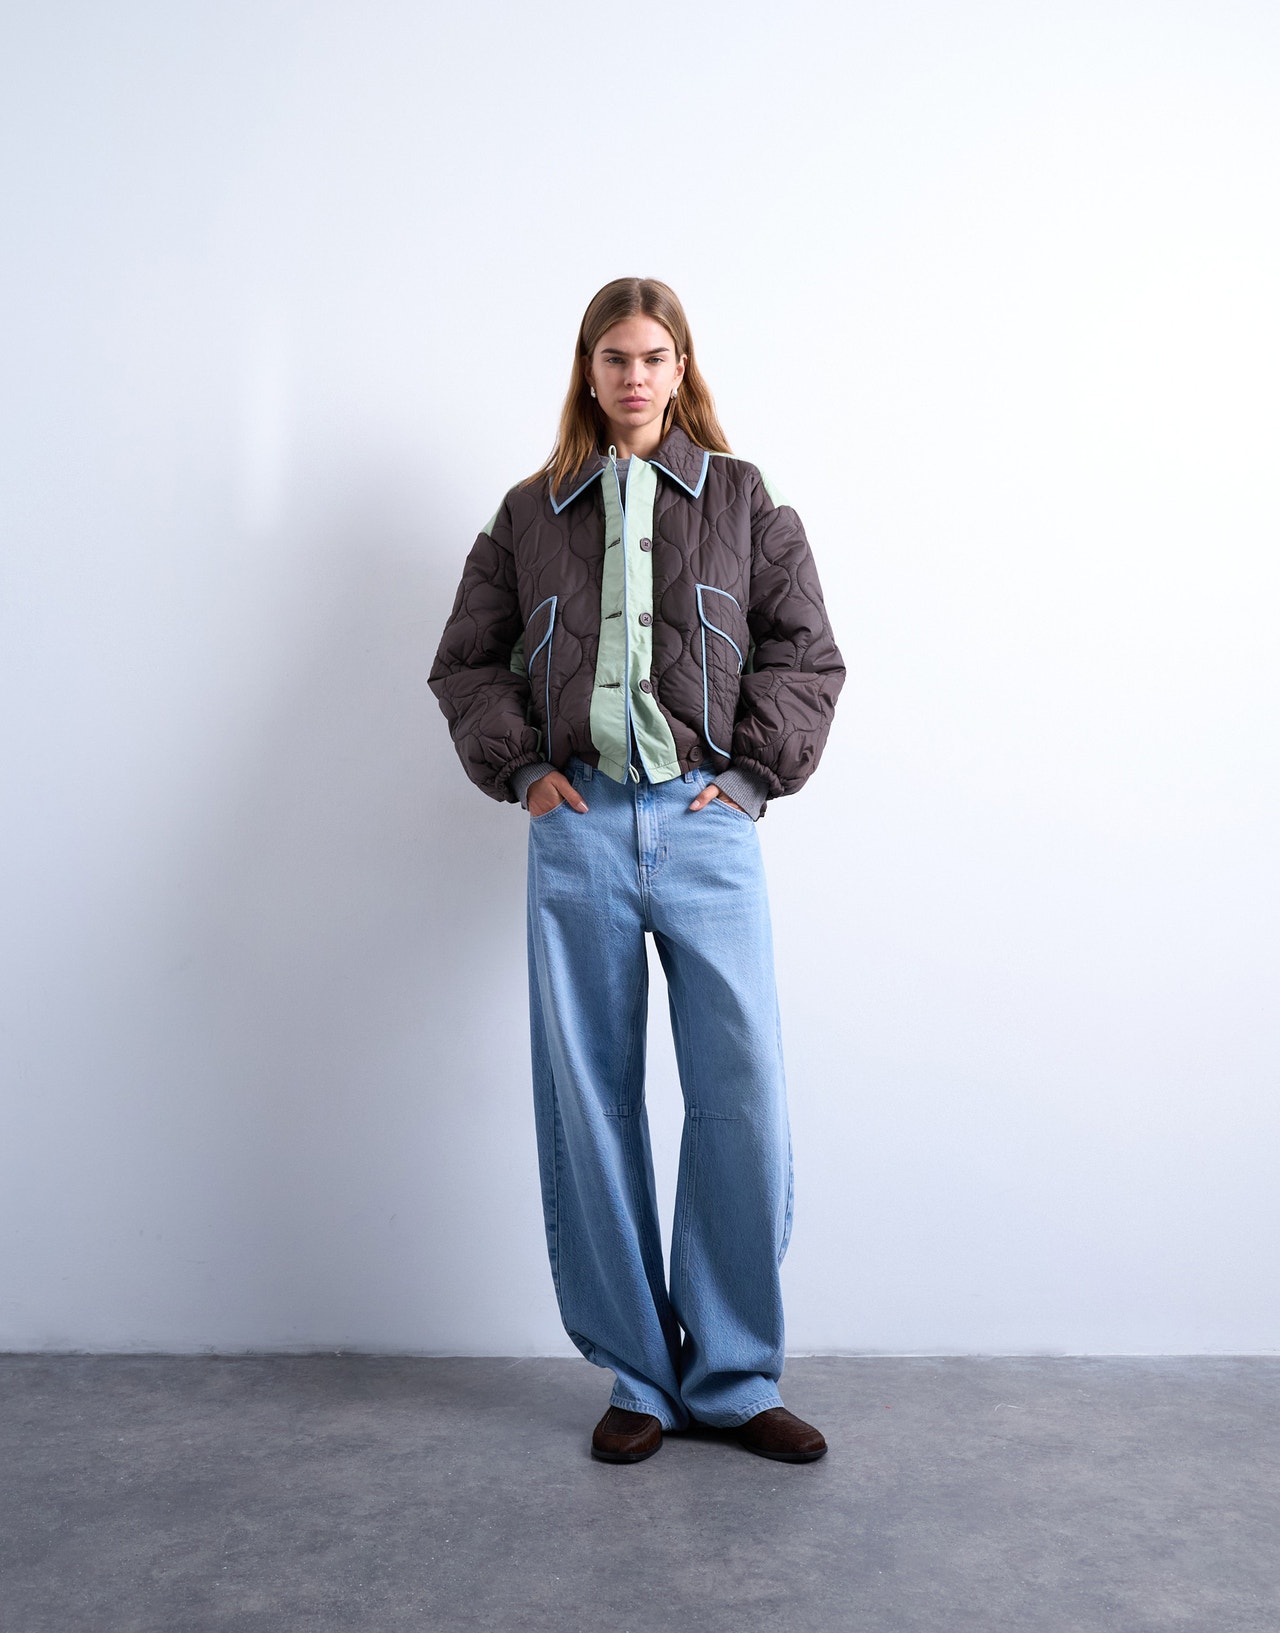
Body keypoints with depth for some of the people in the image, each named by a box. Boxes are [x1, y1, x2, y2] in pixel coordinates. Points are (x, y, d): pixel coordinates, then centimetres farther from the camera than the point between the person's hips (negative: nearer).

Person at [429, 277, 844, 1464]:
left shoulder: (741, 498, 12)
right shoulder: (532, 512, 14)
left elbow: (806, 652, 9)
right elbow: (466, 660, 16)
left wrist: (754, 773, -1)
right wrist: (520, 768, 4)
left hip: (706, 829, -1)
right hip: (577, 832, 1)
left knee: (744, 1102, -6)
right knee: (590, 1107, 4)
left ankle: (732, 1377, 12)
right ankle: (638, 1376, 19)